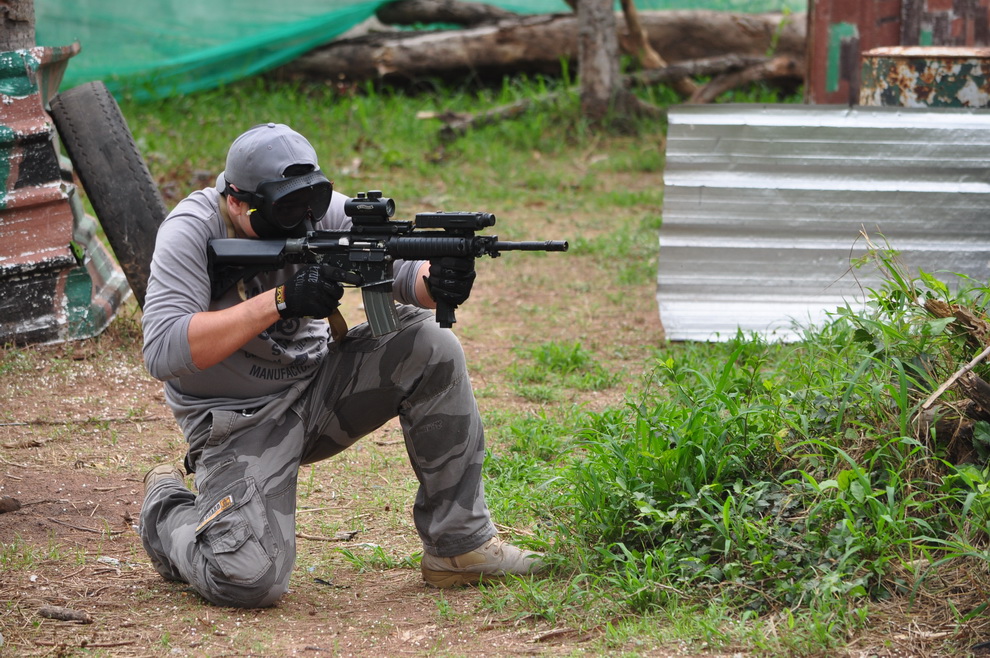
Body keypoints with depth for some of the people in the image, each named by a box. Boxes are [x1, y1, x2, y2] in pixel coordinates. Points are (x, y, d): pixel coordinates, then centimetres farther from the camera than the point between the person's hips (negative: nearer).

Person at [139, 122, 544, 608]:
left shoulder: (319, 210, -5)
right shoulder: (191, 231, -19)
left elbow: (399, 270, -11)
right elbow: (162, 351, -30)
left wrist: (436, 284, -37)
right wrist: (279, 301, -34)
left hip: (318, 386, 5)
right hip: (240, 422, -5)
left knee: (430, 346, -18)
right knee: (248, 580, -25)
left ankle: (460, 545, -8)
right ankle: (166, 510, 12)